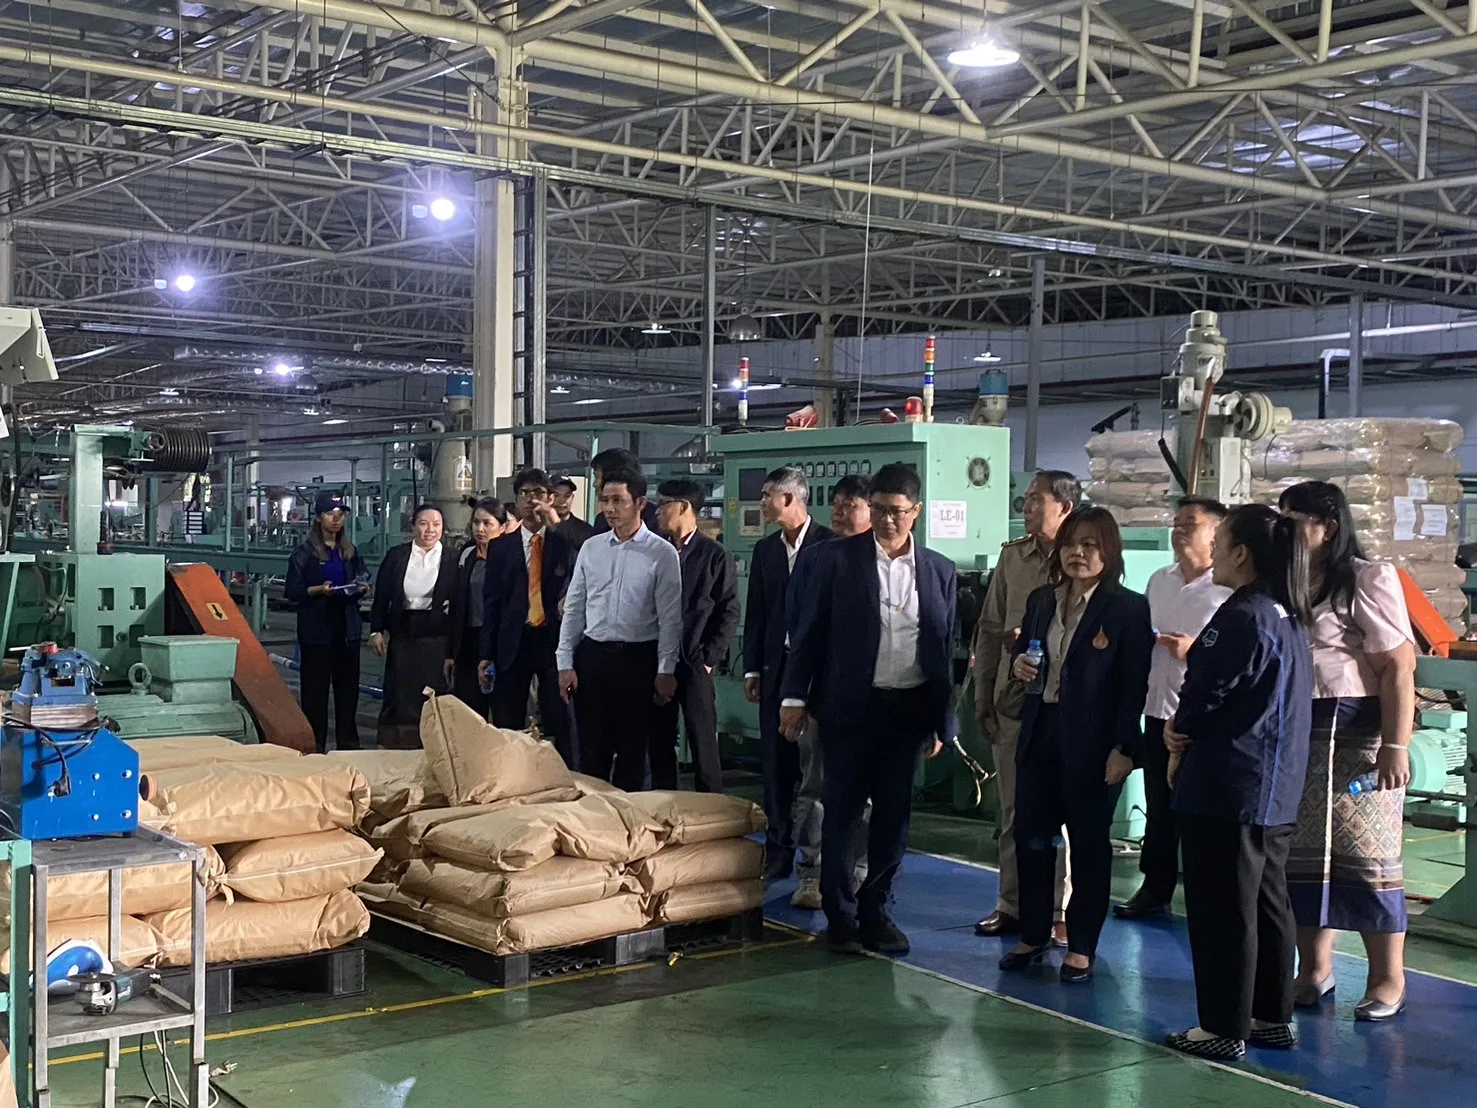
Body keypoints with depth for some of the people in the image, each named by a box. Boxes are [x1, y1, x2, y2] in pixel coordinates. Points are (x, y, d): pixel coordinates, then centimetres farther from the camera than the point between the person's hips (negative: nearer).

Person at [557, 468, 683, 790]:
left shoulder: (662, 553, -4)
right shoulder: (591, 548, 6)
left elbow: (670, 617, -4)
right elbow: (574, 609, 9)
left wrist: (666, 670, -6)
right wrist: (565, 663, 4)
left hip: (638, 658, -3)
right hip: (592, 655, 3)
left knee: (632, 749, 6)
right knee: (591, 749, 7)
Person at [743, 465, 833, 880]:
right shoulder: (765, 550, 12)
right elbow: (756, 613, 13)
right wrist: (752, 668, 9)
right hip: (776, 666, 5)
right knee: (775, 763, 7)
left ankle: (819, 848, 11)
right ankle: (779, 850, 13)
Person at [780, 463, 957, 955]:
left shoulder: (941, 572, 6)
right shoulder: (836, 558, -3)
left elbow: (945, 650, 9)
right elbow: (809, 631, -1)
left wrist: (940, 722, 9)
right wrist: (795, 696, -6)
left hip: (908, 709, 3)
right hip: (850, 706, -3)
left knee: (894, 815, 9)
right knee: (842, 813, 4)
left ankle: (877, 911, 21)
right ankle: (840, 916, 15)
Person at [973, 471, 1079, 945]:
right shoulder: (1012, 556, 9)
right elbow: (990, 630, 12)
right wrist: (983, 696, 10)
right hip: (1011, 699, 5)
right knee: (1012, 809, 12)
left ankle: (1059, 910, 11)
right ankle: (1012, 905, 21)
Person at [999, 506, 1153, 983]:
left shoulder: (1129, 608, -8)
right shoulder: (1041, 601, 10)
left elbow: (1134, 685, -11)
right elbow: (1023, 651, 23)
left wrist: (1124, 748, -16)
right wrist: (1019, 664, -1)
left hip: (1092, 741, -5)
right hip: (1040, 733, 6)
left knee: (1088, 843, 5)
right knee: (1030, 836, 9)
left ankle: (1082, 947, 15)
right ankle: (1033, 935, 22)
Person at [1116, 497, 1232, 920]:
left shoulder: (1230, 589, -11)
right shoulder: (1159, 581, 12)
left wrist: (1196, 651, -21)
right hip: (1158, 709, 7)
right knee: (1158, 806, 15)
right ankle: (1155, 889, 25)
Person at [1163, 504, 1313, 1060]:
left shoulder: (1241, 617, -19)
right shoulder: (1287, 618, 12)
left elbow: (1205, 695, -18)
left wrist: (1179, 727, 4)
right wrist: (1188, 728, 6)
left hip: (1227, 785, -10)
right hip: (1275, 788, 10)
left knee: (1222, 909, -1)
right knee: (1267, 903, 16)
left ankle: (1224, 1026, 6)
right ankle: (1272, 1015, 25)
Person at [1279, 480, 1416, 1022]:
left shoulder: (1368, 580, -7)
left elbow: (1398, 666, -12)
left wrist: (1396, 746, -18)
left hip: (1354, 733, -6)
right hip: (1292, 733, 7)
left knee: (1364, 855, -2)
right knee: (1300, 855, 9)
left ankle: (1388, 981, 9)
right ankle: (1315, 968, 20)